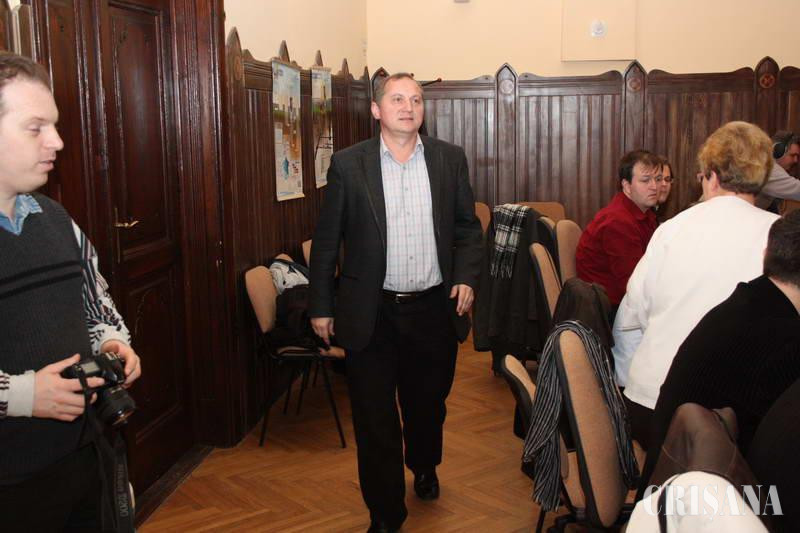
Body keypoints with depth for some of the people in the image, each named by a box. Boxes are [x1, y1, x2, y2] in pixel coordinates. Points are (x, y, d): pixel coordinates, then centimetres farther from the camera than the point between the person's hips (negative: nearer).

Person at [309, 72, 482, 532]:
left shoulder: (450, 159, 3)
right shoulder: (348, 164, -3)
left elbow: (468, 227, 9)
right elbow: (327, 240, 0)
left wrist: (466, 276, -6)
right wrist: (321, 305, 0)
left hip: (434, 309, 2)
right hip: (371, 313, -2)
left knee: (428, 404, 20)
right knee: (375, 420, 5)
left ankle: (424, 466, 51)